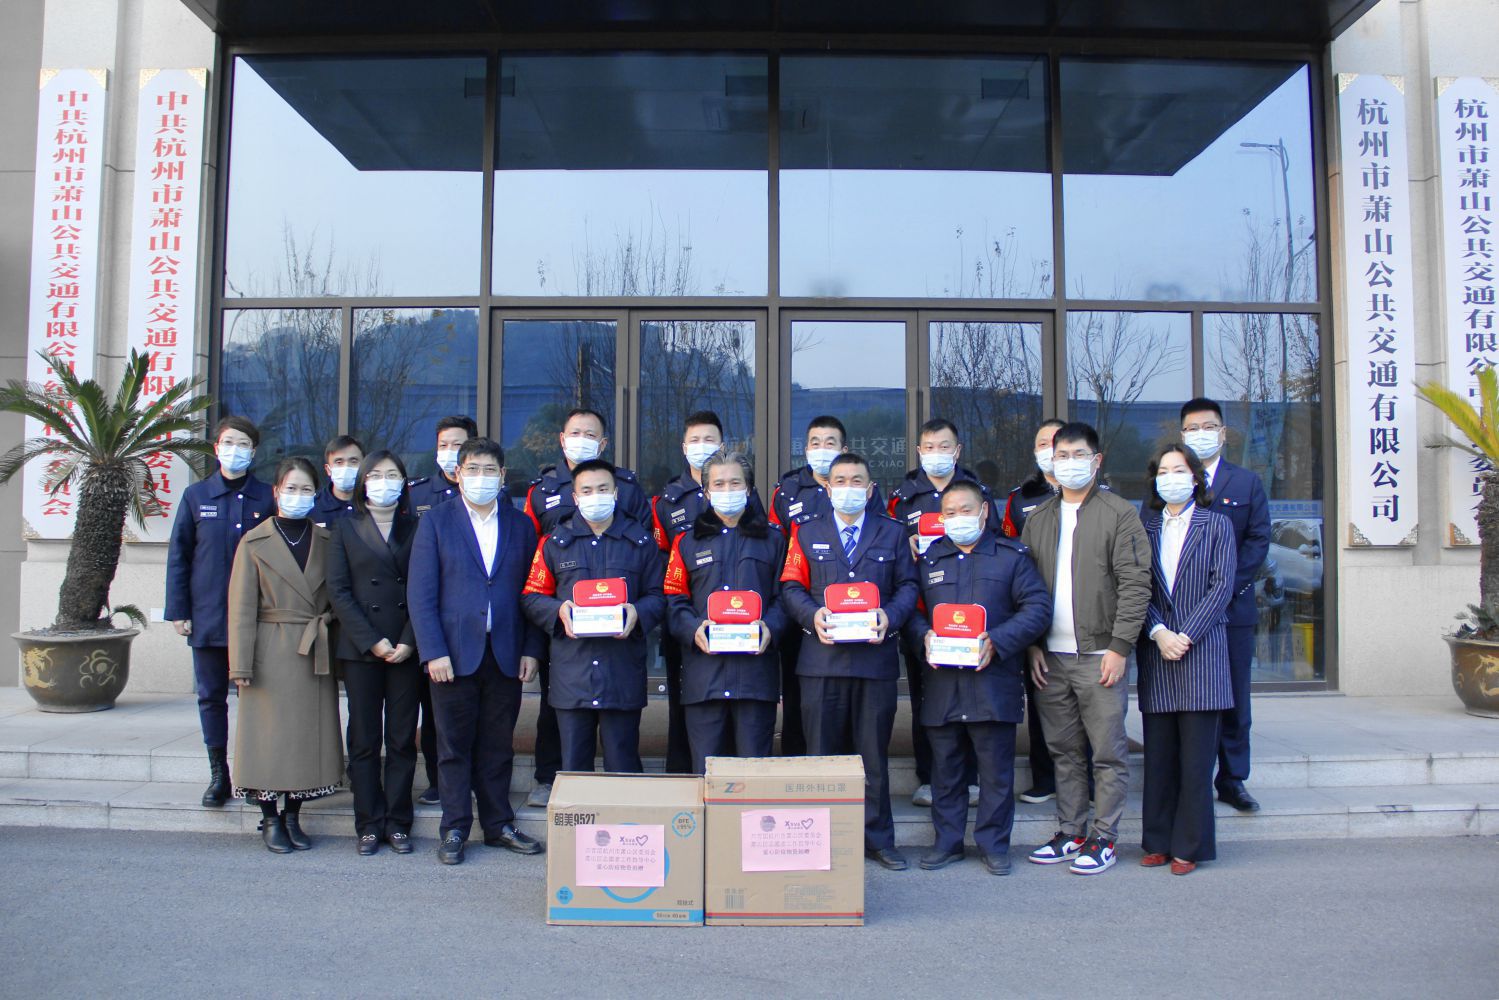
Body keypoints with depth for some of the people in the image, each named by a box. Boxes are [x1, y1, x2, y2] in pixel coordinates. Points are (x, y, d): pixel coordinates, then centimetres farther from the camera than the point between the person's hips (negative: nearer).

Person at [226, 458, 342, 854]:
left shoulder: (327, 541, 8)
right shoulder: (255, 542, 0)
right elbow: (242, 608, -3)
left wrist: (329, 634, 1)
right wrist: (241, 664, -8)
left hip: (316, 655, 3)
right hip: (271, 654, -3)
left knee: (310, 734, 6)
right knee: (269, 733, 1)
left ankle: (293, 817, 19)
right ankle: (270, 820, 15)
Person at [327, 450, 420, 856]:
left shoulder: (416, 528, 8)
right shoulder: (345, 527, 7)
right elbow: (338, 590, 0)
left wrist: (409, 642, -9)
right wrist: (372, 641, -9)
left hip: (406, 650, 0)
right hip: (360, 649, 0)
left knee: (403, 740, 4)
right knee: (364, 741, 4)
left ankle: (397, 823, 12)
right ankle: (369, 825, 12)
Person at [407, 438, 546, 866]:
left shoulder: (521, 525, 9)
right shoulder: (436, 522, 2)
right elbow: (420, 594, -3)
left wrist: (531, 650, 0)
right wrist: (433, 652, -11)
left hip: (506, 654, 2)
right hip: (454, 653, -2)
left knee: (499, 746, 10)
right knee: (454, 746, 6)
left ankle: (499, 825, 21)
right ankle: (455, 830, 16)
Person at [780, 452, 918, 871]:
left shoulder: (893, 532, 12)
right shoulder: (807, 532, 11)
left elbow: (908, 585, 8)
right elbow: (791, 586, 6)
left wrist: (890, 616, -11)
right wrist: (813, 615, -13)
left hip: (876, 656, 0)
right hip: (822, 658, 0)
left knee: (874, 754, 6)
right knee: (822, 754, 5)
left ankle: (878, 839, 18)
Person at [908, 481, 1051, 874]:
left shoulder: (1012, 556, 5)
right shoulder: (929, 558, 14)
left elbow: (1038, 608, -2)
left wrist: (997, 641, -14)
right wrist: (923, 636, -8)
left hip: (993, 680, -2)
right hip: (941, 683, 3)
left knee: (996, 767, 3)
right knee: (945, 765, 9)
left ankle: (994, 843, 16)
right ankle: (946, 841, 21)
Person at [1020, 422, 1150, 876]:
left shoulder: (1120, 513, -2)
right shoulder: (1038, 519, 13)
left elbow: (1136, 585, -7)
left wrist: (1119, 647, -12)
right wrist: (1032, 646, 4)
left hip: (1099, 655, -5)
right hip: (1050, 657, 5)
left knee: (1108, 753, 1)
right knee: (1064, 752, 12)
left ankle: (1103, 839, 11)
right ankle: (1071, 833, 22)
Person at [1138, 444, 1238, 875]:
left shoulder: (1216, 525, 6)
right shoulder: (1144, 527, 11)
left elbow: (1221, 587, -3)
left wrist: (1186, 636, -11)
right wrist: (1158, 632, -10)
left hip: (1202, 650, -2)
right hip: (1156, 651, 2)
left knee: (1196, 754, -2)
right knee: (1159, 754, 5)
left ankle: (1189, 846, 7)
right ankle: (1158, 841, 15)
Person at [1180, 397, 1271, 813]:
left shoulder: (1246, 482, 9)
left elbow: (1259, 539, 3)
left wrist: (1228, 586, -9)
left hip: (1234, 607, 1)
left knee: (1234, 699, 6)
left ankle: (1232, 780, 17)